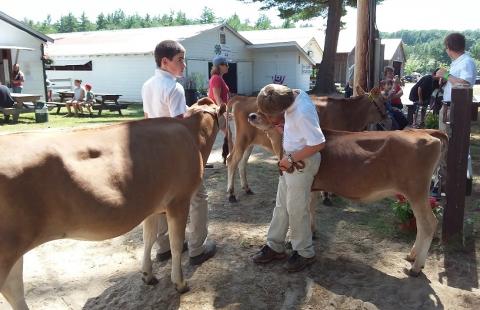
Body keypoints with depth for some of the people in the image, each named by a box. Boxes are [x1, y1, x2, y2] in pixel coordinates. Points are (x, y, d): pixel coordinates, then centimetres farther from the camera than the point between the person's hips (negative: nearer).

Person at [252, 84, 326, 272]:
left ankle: (305, 253, 23)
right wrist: (283, 125, -3)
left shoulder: (302, 113, -30)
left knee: (296, 209, 4)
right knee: (281, 205, 16)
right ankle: (275, 246, 30)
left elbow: (319, 144, -29)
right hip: (291, 160, 9)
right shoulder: (295, 95, -3)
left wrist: (291, 158, -20)